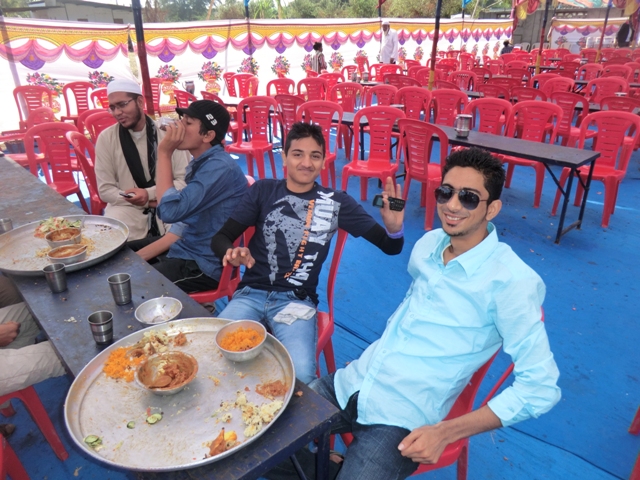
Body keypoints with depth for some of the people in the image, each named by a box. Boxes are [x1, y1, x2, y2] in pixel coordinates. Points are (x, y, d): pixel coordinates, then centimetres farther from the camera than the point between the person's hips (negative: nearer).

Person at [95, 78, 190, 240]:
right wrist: (148, 202, -11)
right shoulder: (106, 138, 1)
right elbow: (105, 189, 0)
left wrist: (149, 194, -17)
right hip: (126, 209, 1)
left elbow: (184, 181, -3)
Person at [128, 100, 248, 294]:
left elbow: (170, 211, -27)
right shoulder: (199, 163, 7)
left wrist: (164, 153, -20)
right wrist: (139, 256, 4)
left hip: (205, 264, -9)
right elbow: (183, 220, 10)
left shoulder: (219, 168, -22)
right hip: (186, 248, 9)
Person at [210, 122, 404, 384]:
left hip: (297, 301, -1)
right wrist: (231, 253, -22)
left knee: (301, 376, -25)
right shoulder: (263, 190, 3)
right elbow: (220, 238, 3)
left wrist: (394, 228, -24)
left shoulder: (336, 202, 1)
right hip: (252, 293, 2)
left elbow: (389, 247, 1)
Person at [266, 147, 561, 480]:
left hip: (399, 418, -6)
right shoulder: (428, 244, 4)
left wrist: (446, 432, -19)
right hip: (350, 383, 6)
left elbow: (540, 386, -15)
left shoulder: (511, 281, -16)